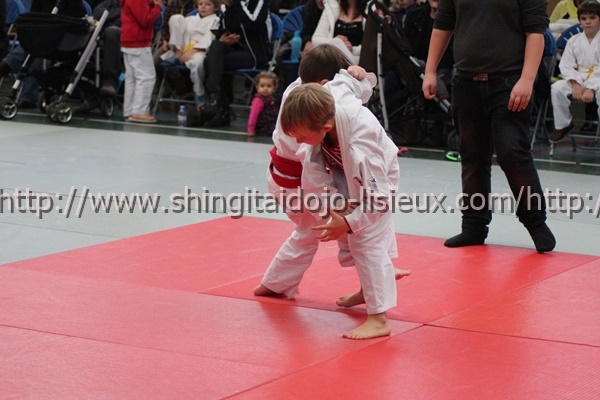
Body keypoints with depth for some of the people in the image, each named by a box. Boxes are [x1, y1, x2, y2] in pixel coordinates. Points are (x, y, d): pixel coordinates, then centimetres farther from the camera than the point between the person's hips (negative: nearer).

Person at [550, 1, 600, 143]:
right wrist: (575, 84, -15)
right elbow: (566, 65, 2)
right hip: (578, 79, 4)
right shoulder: (574, 41, 10)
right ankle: (562, 125, -3)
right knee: (557, 88, -22)